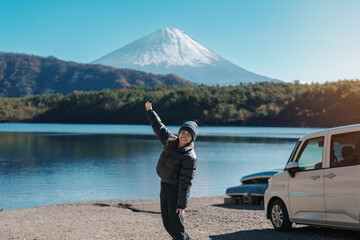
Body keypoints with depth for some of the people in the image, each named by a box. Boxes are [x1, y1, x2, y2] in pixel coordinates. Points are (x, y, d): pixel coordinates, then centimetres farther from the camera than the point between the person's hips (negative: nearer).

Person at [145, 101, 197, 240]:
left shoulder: (189, 157, -17)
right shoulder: (171, 141, 4)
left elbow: (185, 183, -20)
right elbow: (159, 128, 21)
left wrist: (182, 205, -21)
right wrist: (150, 111, 29)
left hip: (176, 190, -8)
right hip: (164, 187, 8)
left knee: (176, 226, -6)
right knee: (167, 224, 14)